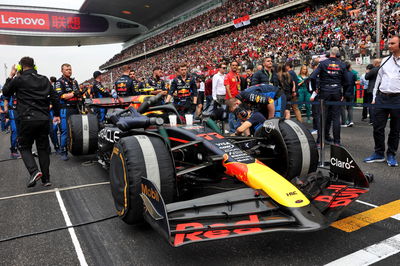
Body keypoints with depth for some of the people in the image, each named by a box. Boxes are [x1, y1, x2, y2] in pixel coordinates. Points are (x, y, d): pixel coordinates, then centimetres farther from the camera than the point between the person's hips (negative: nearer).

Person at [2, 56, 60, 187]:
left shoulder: (19, 80, -4)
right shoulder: (44, 80, 10)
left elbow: (6, 92, 12)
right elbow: (55, 98, 12)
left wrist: (11, 76, 20)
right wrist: (57, 114, 20)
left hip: (27, 119, -4)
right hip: (43, 119, 4)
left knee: (24, 147, 12)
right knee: (43, 148, 10)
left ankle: (34, 171, -10)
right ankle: (46, 179, 12)